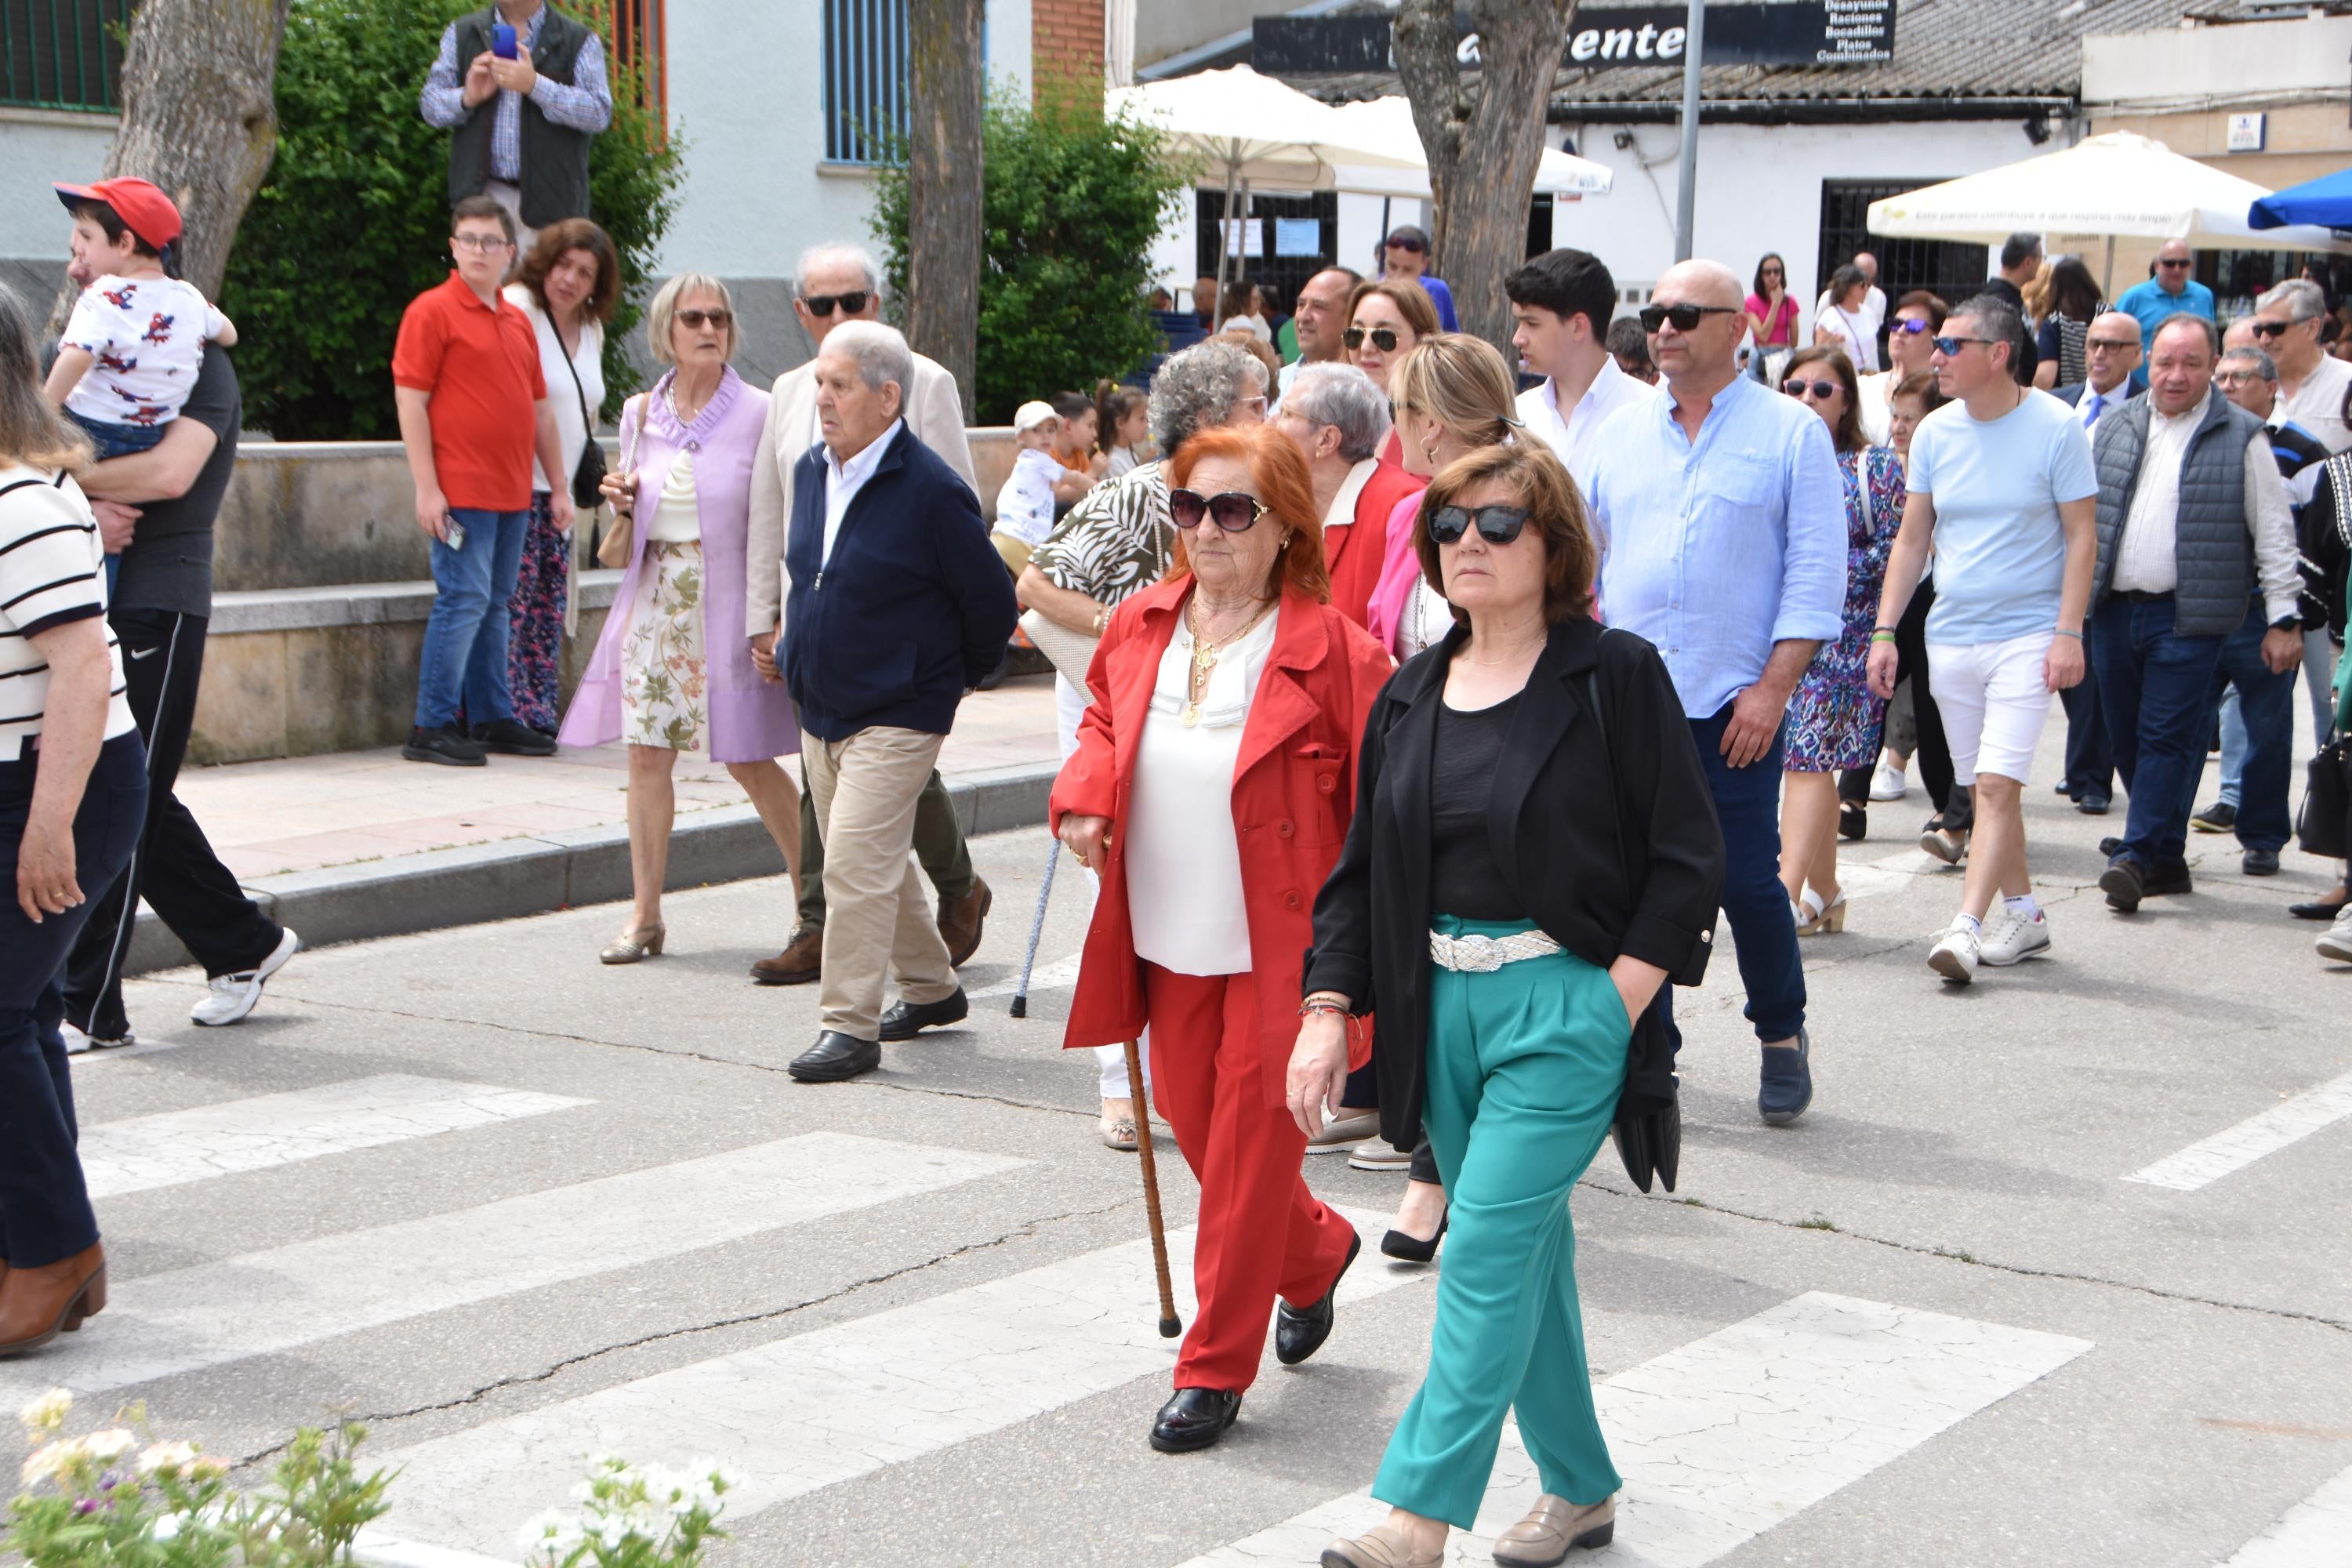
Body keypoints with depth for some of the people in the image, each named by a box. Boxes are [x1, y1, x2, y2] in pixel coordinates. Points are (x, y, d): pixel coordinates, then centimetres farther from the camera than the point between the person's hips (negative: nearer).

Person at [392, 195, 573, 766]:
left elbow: (541, 407, 22)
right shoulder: (432, 311, -4)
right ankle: (432, 728, -6)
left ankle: (494, 719, 19)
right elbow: (410, 400, -9)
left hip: (512, 494, 7)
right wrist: (426, 487, -15)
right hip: (461, 492, -7)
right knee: (463, 600, -10)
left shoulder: (518, 322, 16)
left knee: (495, 604, 12)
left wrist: (559, 485, 19)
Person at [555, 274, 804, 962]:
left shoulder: (758, 413, -5)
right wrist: (623, 501, -3)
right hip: (654, 600, 4)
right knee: (646, 752, 1)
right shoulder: (643, 413, 9)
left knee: (748, 758, -1)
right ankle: (645, 913, 10)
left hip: (725, 602, -4)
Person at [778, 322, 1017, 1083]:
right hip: (820, 709, 8)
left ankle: (850, 1026, -9)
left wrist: (954, 678, 3)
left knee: (857, 862, -14)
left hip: (895, 716, -8)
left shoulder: (931, 491, -17)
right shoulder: (811, 472, 5)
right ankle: (931, 988, 34)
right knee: (874, 862, 16)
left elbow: (992, 604, -9)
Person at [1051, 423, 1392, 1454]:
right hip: (1169, 940, 6)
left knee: (1251, 1143, -1)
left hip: (1283, 942, -6)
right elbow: (1103, 722, 19)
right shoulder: (1140, 628, 2)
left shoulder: (1332, 651, -14)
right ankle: (1314, 1255, 45)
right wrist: (1083, 796, -2)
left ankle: (1215, 1368, 12)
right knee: (1192, 1120, 17)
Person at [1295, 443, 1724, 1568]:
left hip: (1568, 1004, -6)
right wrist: (1327, 1009, 3)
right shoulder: (1410, 698, 11)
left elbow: (1686, 860, -7)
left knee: (1488, 1248, -12)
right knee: (1529, 1251, 13)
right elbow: (1361, 869, 13)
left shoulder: (1617, 677, -5)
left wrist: (1617, 1004, -14)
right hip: (1441, 1006, 6)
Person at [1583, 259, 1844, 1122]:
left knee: (1746, 880, -1)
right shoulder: (1623, 433, 12)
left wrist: (1774, 686, -11)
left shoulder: (1791, 433, 0)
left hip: (1733, 702, -4)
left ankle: (1782, 1035, 20)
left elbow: (1815, 573, -4)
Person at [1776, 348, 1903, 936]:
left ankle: (1789, 893, -14)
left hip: (1842, 633, -4)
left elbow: (1895, 553, -4)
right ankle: (1825, 892, 17)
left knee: (1809, 758, -11)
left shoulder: (1875, 467, 0)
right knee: (1812, 759, 8)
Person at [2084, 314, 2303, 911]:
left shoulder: (2241, 438, 0)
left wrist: (2283, 619, -3)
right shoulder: (2115, 430, 12)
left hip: (2190, 617, -5)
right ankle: (2166, 858, 16)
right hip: (2116, 611, 5)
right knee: (2129, 740, 7)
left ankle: (2140, 856, -9)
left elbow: (2274, 534, 1)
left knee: (2168, 737, -10)